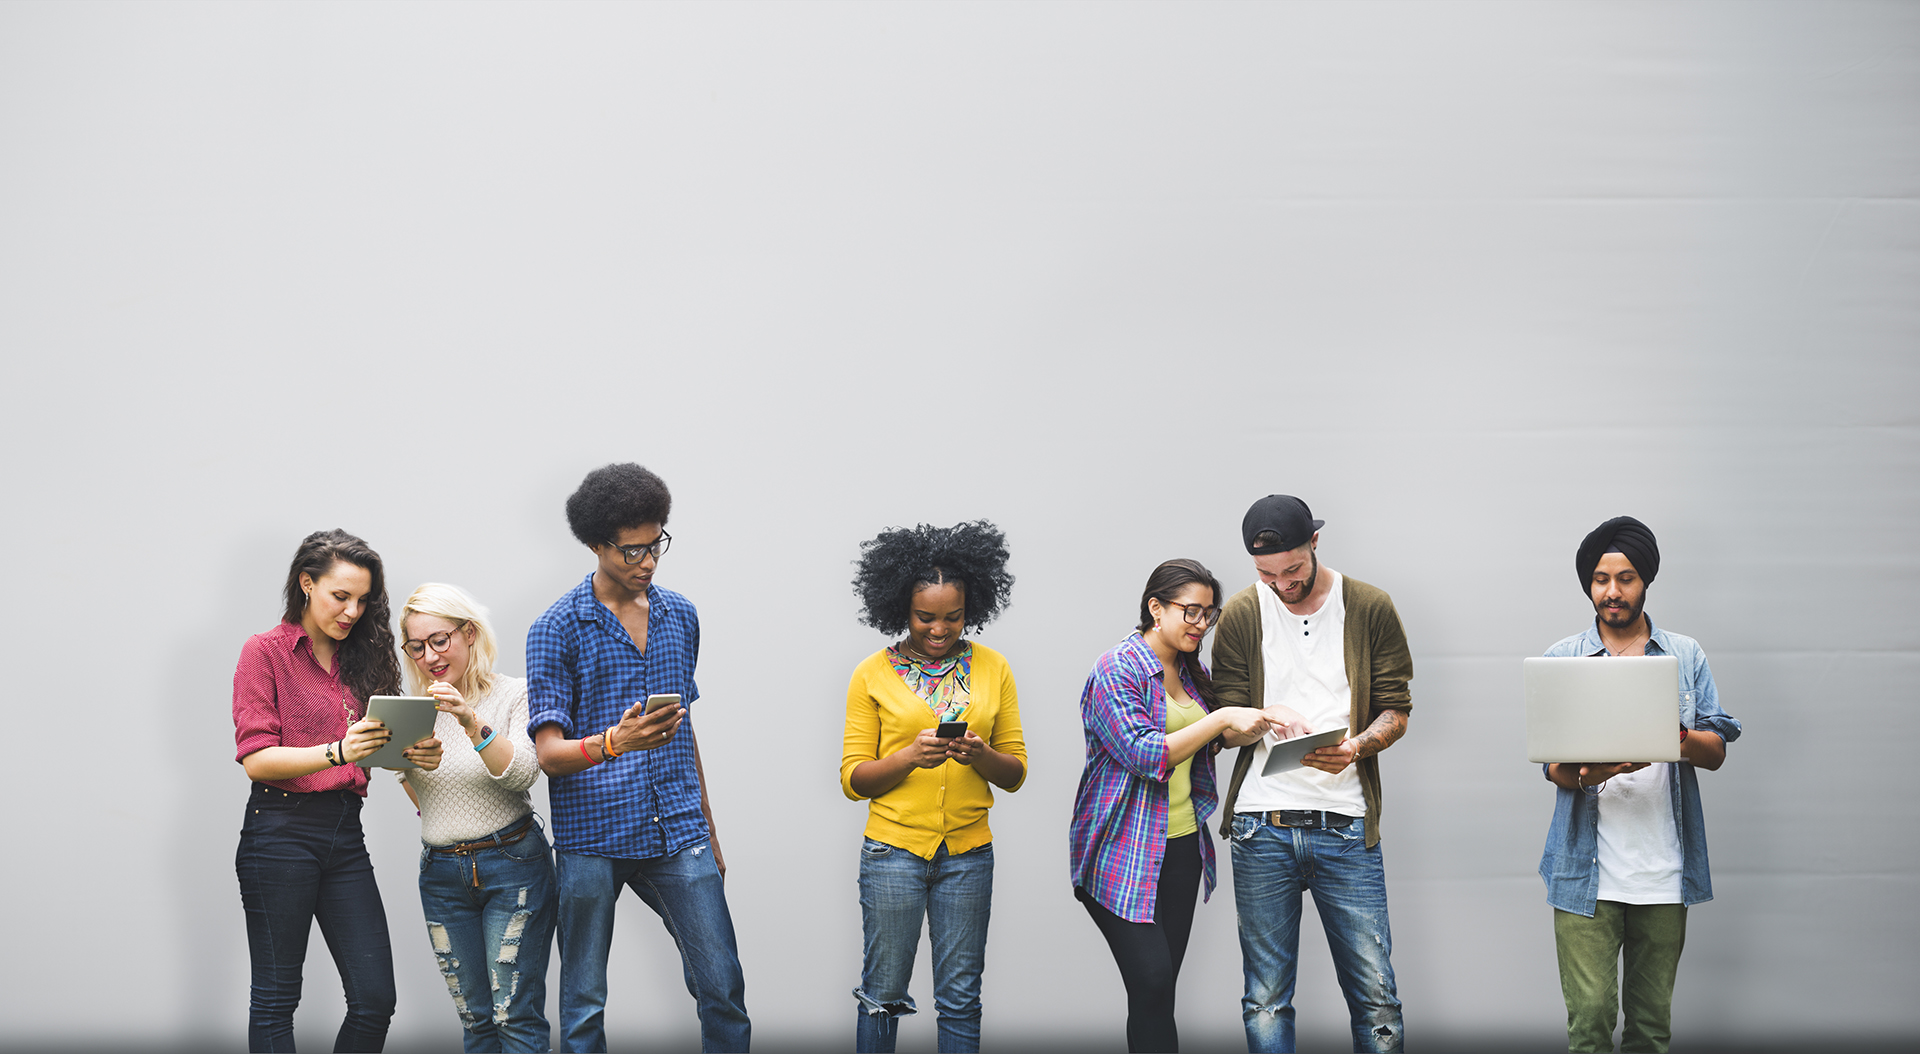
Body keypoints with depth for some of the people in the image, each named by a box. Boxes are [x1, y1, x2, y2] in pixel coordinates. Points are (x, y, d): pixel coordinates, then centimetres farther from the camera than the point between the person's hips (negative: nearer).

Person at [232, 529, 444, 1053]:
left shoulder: (358, 658, 16)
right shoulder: (266, 651, -1)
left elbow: (377, 746, 16)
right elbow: (256, 759, -11)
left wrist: (411, 751, -7)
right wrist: (337, 751, -24)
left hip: (345, 832, 5)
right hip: (281, 830, -5)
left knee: (375, 998, -2)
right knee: (276, 999, 0)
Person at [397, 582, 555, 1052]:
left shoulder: (513, 695, -4)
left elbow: (522, 773, -18)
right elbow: (419, 799, 15)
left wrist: (472, 722, -29)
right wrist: (403, 759, -4)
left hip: (512, 863, -4)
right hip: (442, 872, 5)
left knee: (516, 1016, -7)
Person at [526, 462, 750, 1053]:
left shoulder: (680, 616, 11)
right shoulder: (557, 629, -4)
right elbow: (549, 754, -8)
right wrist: (613, 743, -28)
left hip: (678, 834, 4)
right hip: (591, 840, -4)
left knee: (723, 987, 0)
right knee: (584, 1006, 5)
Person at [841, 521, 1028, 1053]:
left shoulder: (992, 668, 5)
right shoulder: (873, 674, 0)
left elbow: (1015, 773, 7)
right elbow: (853, 778, -1)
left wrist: (981, 757, -15)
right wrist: (910, 757, -19)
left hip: (968, 855, 2)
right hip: (893, 850, -2)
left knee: (960, 1000, 6)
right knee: (884, 995, 5)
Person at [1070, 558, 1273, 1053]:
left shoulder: (1191, 672, 13)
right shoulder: (1117, 670, -11)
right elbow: (1143, 754, -19)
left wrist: (1254, 725, 5)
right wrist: (1221, 719, -20)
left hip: (1182, 850, 7)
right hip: (1124, 853, -7)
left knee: (1160, 991, 7)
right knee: (1151, 983, -15)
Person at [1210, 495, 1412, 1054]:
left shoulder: (1371, 608, 3)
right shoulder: (1241, 615, 5)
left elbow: (1396, 710, 6)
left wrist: (1357, 746, -16)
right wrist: (1269, 716, -16)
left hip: (1345, 824, -1)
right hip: (1261, 826, 1)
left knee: (1375, 996, -2)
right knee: (1266, 1000, 5)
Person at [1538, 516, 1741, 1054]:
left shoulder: (1686, 656, 11)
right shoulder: (1562, 658, 7)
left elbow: (1717, 751, 5)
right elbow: (1553, 762, 0)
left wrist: (1684, 741, -19)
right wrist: (1588, 773, -24)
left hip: (1663, 868, 2)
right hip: (1588, 869, -2)